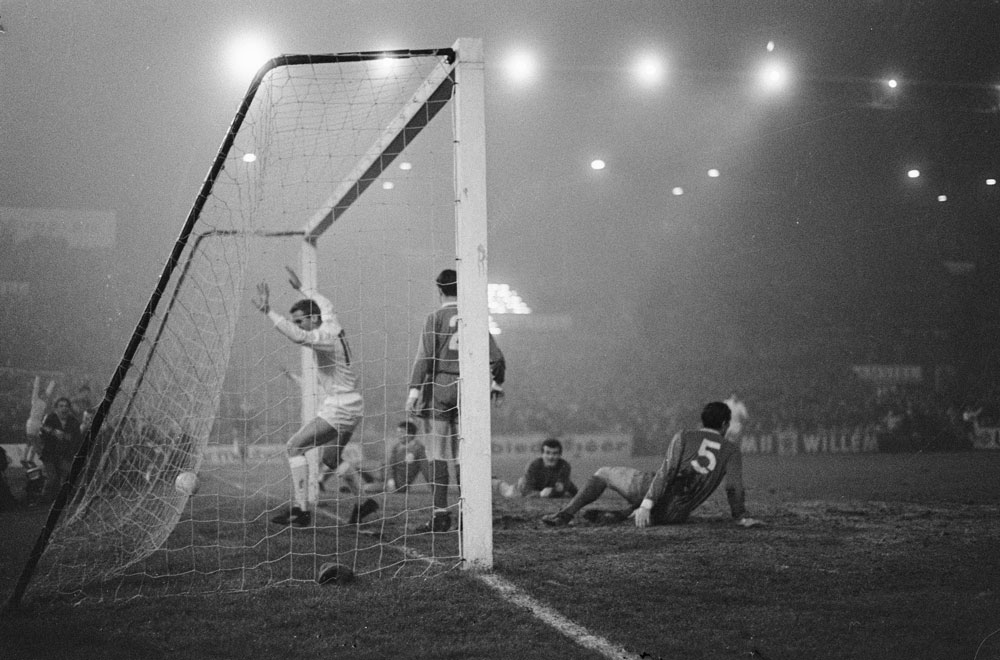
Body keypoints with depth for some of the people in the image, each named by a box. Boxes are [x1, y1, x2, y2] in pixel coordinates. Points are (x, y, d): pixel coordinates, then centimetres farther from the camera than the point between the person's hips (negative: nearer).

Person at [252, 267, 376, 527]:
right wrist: (300, 288, 41)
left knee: (295, 446, -11)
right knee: (332, 457, 22)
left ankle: (300, 510, -16)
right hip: (349, 405, 10)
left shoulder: (325, 336, -17)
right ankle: (365, 502, 27)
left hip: (340, 405, -10)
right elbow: (326, 305, 31)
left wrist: (268, 312, -40)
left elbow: (298, 337, -37)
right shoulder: (333, 326, 8)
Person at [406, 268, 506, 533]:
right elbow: (497, 358, 10)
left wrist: (414, 389, -12)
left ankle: (441, 514, -9)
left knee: (437, 455, -4)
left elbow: (425, 355, -11)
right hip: (467, 389, 4)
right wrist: (497, 383, 25)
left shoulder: (436, 317, -3)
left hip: (440, 386, -4)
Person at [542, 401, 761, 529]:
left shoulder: (684, 437, 3)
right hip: (676, 514, 2)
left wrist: (647, 504, -16)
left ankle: (565, 514, 7)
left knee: (604, 473, 21)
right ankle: (618, 515, 13)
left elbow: (667, 472, -9)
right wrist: (741, 517, 4)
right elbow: (734, 487, -3)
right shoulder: (732, 450, 7)